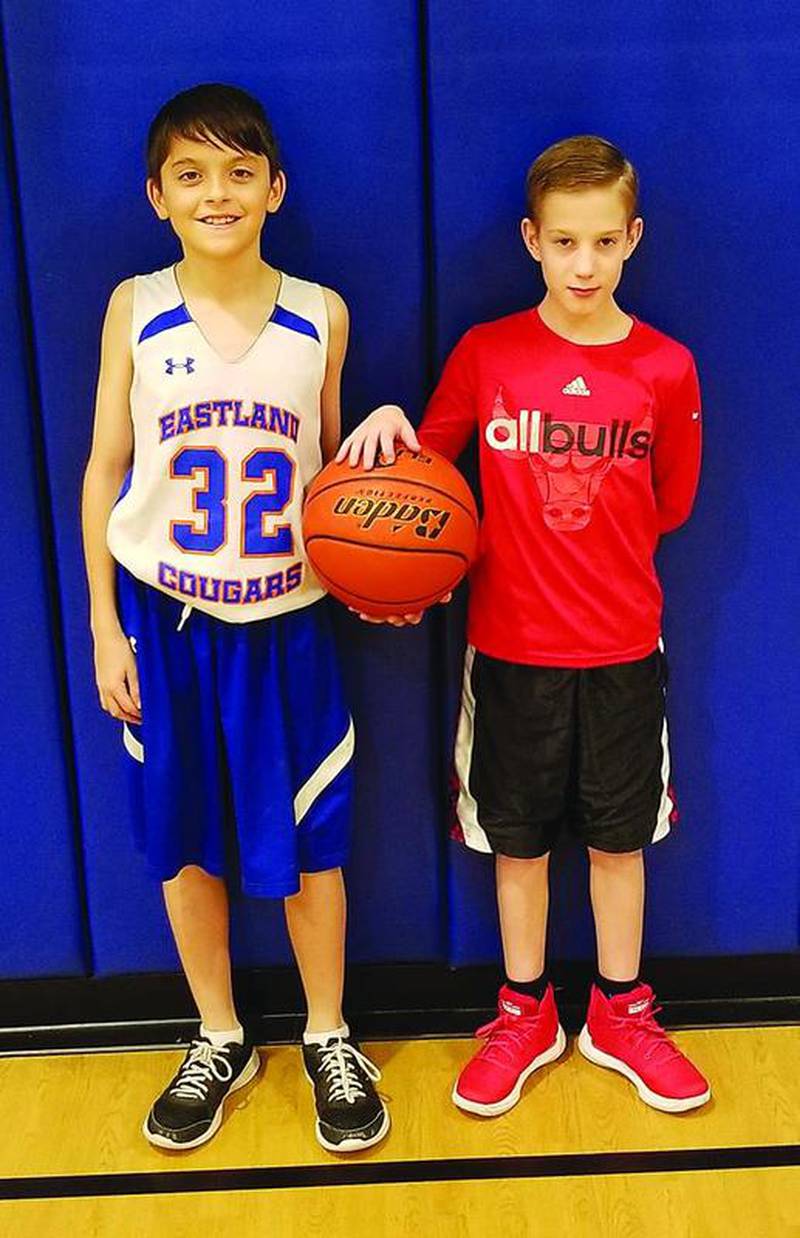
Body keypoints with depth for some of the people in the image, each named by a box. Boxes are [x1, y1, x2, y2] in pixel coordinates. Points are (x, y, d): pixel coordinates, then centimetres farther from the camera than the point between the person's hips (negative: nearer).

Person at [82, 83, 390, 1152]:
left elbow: (329, 469, 9)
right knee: (184, 837, 11)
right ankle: (219, 1041, 32)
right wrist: (104, 625, -1)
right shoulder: (135, 309, -2)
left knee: (308, 835, 7)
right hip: (164, 615, 1)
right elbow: (105, 469, 2)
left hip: (285, 616, 0)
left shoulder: (320, 315, -1)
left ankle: (329, 1040, 29)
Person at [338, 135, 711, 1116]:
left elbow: (669, 508, 3)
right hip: (511, 646, 0)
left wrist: (571, 542, -3)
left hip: (621, 648, 0)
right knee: (518, 839, 12)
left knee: (619, 836, 14)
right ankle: (525, 1016, 33)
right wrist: (387, 421, -17)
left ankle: (620, 1014, 34)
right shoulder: (485, 354, -5)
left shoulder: (665, 369, -5)